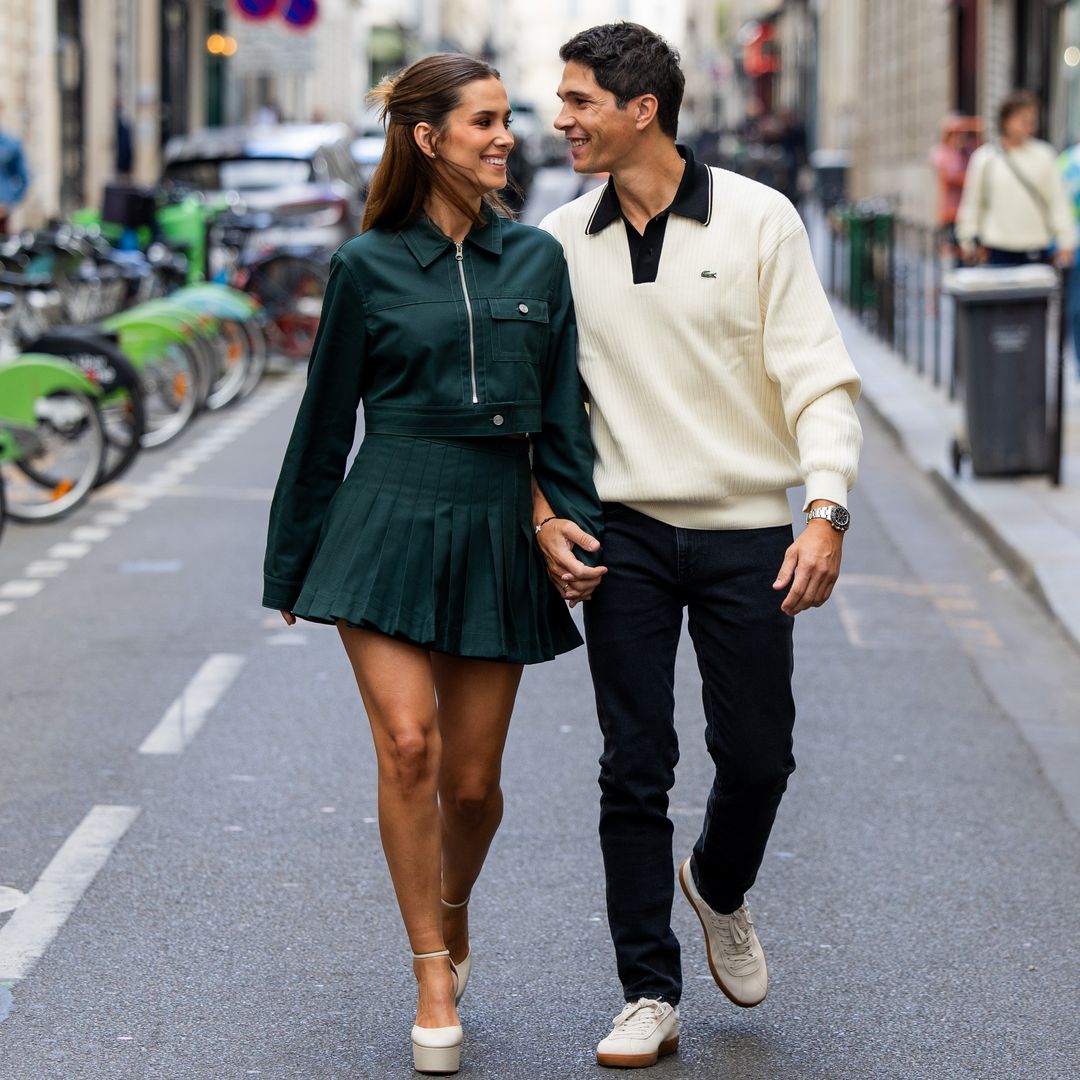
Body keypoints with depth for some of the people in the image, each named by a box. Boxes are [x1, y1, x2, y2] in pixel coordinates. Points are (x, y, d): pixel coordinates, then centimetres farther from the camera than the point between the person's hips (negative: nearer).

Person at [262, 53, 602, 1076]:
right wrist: (291, 567, 11)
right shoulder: (368, 265, 1)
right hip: (388, 523, -2)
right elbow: (324, 424, 7)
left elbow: (563, 416, 11)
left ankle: (451, 910, 35)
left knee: (472, 779, 4)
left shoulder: (537, 259, 8)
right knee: (407, 744, -15)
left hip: (497, 532, 2)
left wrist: (578, 528, 3)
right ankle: (433, 975, -2)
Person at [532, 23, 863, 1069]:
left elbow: (818, 376, -6)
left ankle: (717, 886, 37)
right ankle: (649, 997, 10)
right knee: (635, 770, 1)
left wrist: (826, 512, -18)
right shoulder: (559, 241, 4)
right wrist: (544, 515, 0)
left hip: (745, 534, -1)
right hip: (623, 538, 1)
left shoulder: (757, 219, -4)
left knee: (757, 756, 3)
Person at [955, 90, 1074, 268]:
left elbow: (1058, 201, 5)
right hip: (1000, 251, -1)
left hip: (1038, 250, 1)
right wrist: (968, 242, 11)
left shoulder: (1044, 155, 1)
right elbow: (971, 202, 7)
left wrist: (1066, 243, 3)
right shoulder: (984, 158, -2)